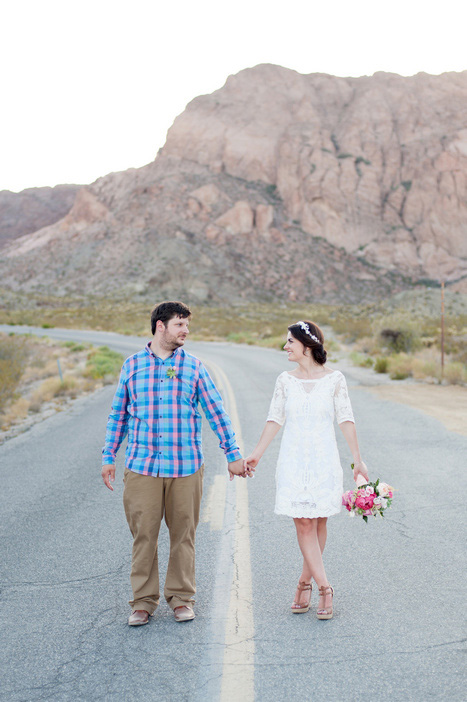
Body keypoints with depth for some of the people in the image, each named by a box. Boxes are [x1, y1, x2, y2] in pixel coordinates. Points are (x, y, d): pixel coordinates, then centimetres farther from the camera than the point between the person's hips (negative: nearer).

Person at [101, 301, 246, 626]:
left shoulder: (194, 367, 5)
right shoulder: (133, 365, 7)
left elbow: (216, 412, 8)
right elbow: (118, 414, 13)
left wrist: (233, 455, 7)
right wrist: (108, 457, 10)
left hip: (185, 467, 0)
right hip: (142, 467, 0)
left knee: (183, 534, 6)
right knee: (144, 535, 1)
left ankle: (182, 597, 20)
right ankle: (144, 601, 14)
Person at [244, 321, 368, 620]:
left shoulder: (335, 379, -2)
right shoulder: (285, 380, 4)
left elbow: (346, 420, -1)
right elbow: (275, 419, 8)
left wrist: (358, 459, -4)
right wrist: (256, 455, 5)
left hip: (324, 460, -1)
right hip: (294, 461, 1)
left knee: (319, 524, 4)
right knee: (303, 525, -4)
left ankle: (305, 582, 19)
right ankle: (324, 589, 0)